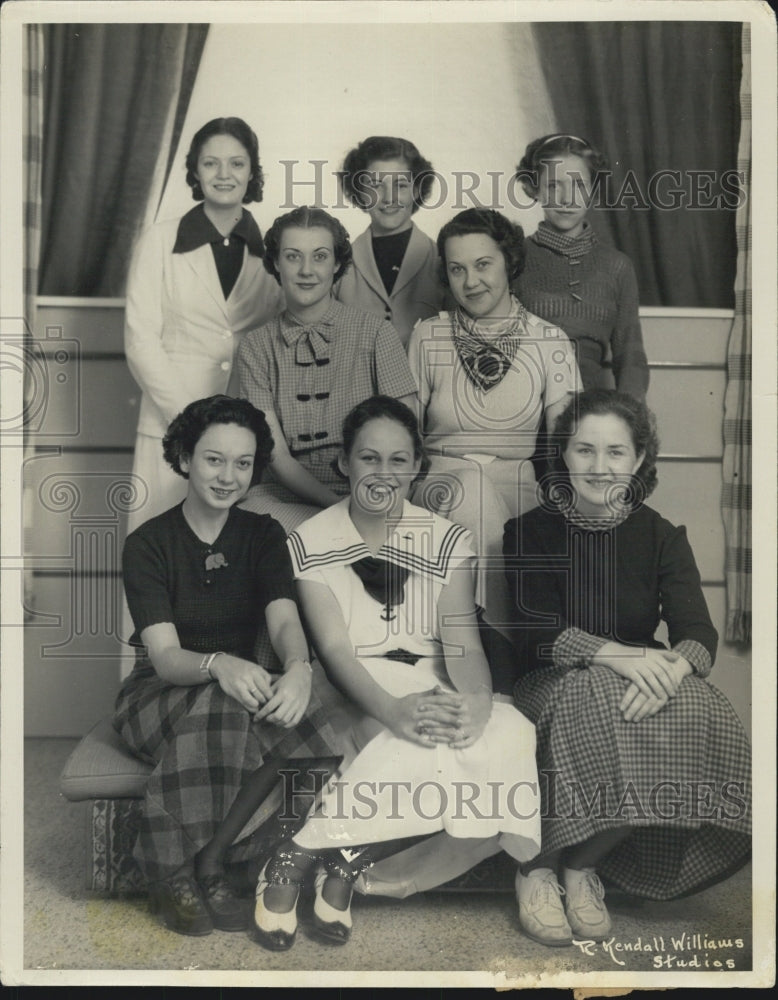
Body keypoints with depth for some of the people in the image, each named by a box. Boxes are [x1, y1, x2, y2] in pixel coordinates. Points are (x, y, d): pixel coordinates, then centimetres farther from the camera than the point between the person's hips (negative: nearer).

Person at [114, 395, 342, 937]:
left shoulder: (263, 535, 0)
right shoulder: (148, 543, -10)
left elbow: (284, 618, -16)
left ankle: (206, 861, -18)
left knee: (296, 707, -29)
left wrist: (298, 666, -41)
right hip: (159, 696, -3)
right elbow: (165, 656, -20)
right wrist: (219, 664, -44)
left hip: (242, 684, 3)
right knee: (221, 705, -36)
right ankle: (177, 875, -21)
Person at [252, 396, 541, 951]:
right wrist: (393, 710, -32)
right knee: (419, 742, -36)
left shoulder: (445, 540, 5)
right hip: (355, 695, -3)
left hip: (429, 688, 4)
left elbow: (462, 639, -6)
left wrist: (477, 700, -30)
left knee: (509, 732, -29)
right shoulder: (311, 542, -2)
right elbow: (335, 647, -13)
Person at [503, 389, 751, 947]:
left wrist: (670, 667, -31)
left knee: (700, 714, -29)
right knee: (593, 697, -36)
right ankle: (537, 868, -14)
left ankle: (581, 863, -11)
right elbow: (537, 635, -12)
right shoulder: (531, 532, 0)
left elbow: (700, 635, -6)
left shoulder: (662, 537, 6)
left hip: (642, 687, 3)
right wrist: (620, 656, -30)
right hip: (556, 687, -3)